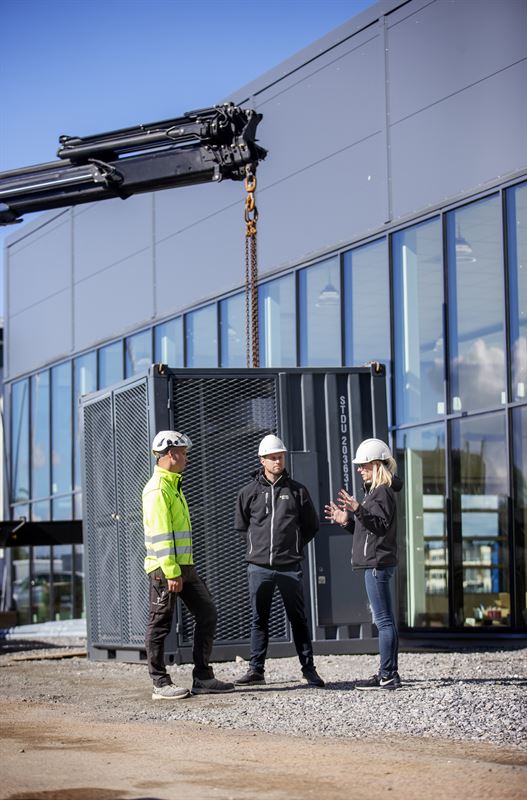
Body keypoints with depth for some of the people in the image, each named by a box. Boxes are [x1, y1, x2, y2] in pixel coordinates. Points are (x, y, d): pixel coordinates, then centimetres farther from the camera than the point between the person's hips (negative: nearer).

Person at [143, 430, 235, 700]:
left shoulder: (173, 485, 19)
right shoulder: (157, 489, -13)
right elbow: (161, 535, -20)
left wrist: (182, 569, 20)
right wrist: (171, 572, -23)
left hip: (184, 566, 10)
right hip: (165, 567, -10)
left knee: (207, 614, 8)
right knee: (160, 625, -2)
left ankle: (203, 678, 11)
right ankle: (161, 684, 3)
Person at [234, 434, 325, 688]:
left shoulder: (297, 491, 5)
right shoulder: (249, 492, 6)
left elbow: (311, 525, 14)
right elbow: (241, 526, 17)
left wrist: (295, 546, 9)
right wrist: (258, 545, 10)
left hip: (290, 567, -1)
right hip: (259, 567, 1)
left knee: (298, 619, 4)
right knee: (259, 620, 6)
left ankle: (309, 669, 8)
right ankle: (256, 669, 11)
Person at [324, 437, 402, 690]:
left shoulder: (382, 492, -11)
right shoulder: (374, 491, 21)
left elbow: (380, 525, -22)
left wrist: (358, 510, -32)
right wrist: (347, 521, 15)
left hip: (377, 562, -11)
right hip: (374, 562, 11)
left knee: (383, 620, -11)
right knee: (385, 620, 11)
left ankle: (387, 675, -12)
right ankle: (389, 674, 14)